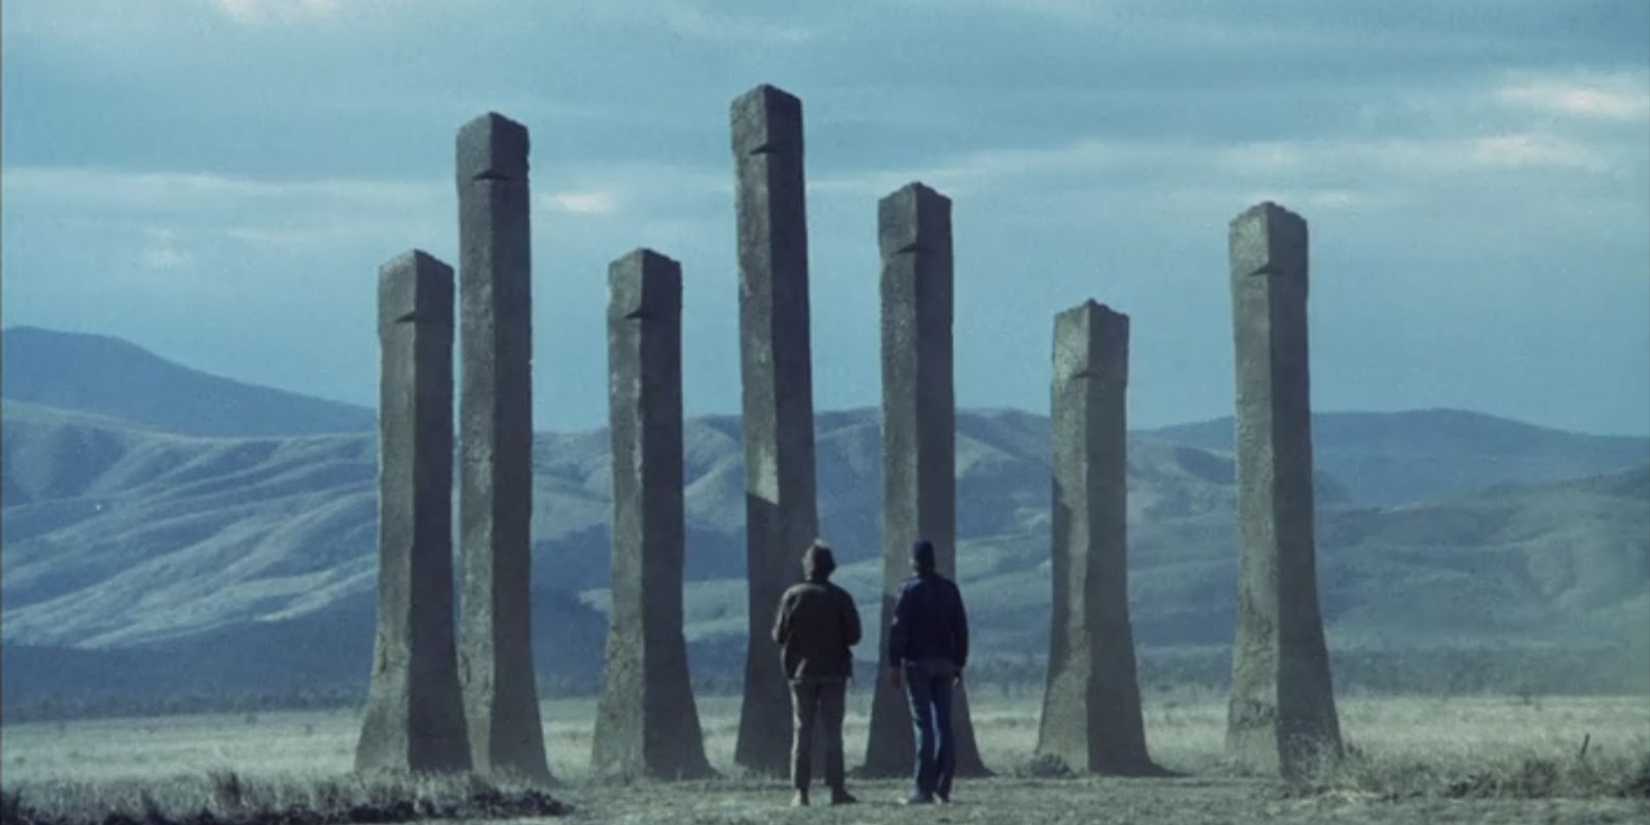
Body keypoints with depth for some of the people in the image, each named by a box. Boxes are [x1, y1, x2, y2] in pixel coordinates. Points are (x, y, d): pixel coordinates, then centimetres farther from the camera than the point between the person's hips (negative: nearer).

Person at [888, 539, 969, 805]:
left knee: (923, 725, -6)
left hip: (917, 663, -5)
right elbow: (960, 628, 9)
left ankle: (924, 788, -9)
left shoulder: (910, 590, -8)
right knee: (944, 723, 7)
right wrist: (959, 663, 15)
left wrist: (895, 664, -9)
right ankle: (943, 786, 5)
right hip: (944, 663, 5)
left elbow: (898, 629, -12)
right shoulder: (950, 589, 8)